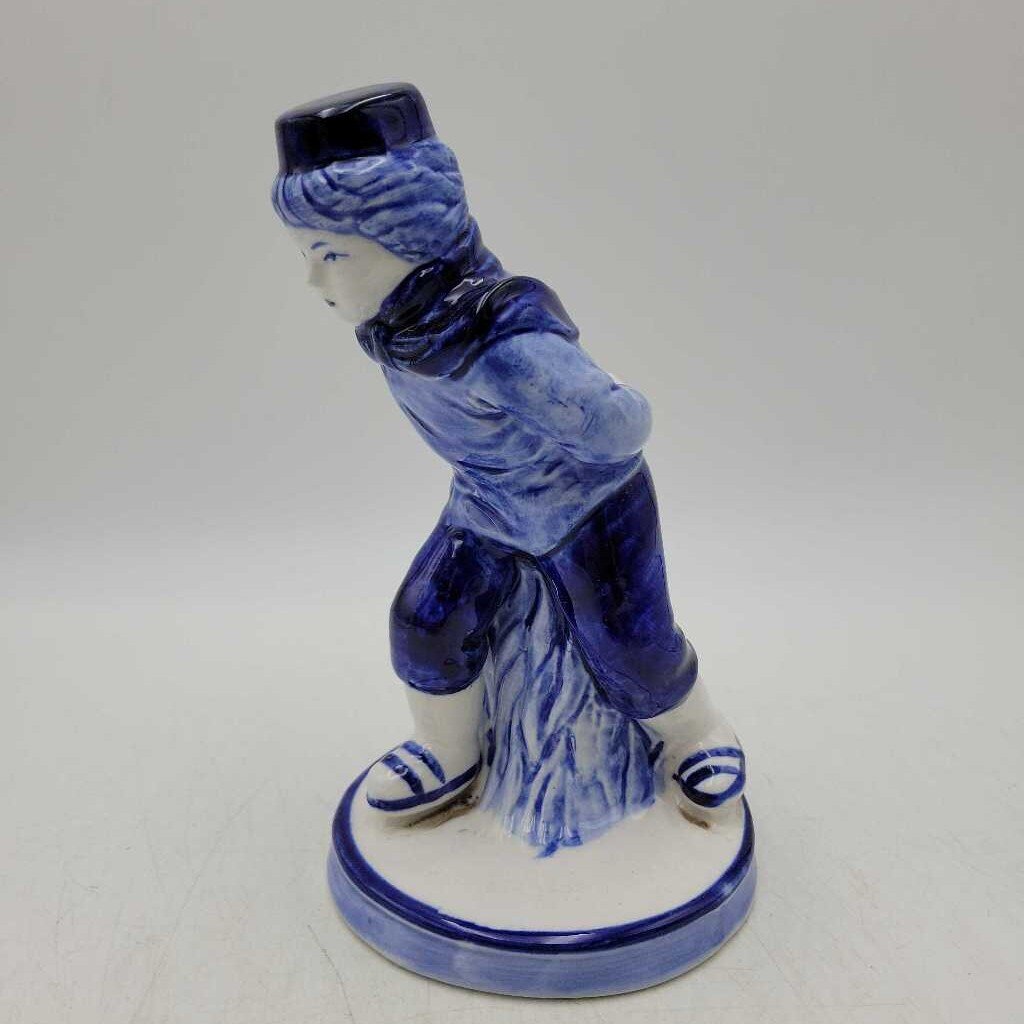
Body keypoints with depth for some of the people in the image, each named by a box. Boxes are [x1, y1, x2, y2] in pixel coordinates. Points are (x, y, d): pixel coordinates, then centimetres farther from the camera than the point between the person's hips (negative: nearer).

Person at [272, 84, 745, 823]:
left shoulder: (504, 346, -43)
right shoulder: (396, 312, -15)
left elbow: (619, 424, -38)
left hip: (589, 508, -7)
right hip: (487, 511, 7)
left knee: (632, 649, 3)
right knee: (427, 624, 6)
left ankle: (693, 730, 37)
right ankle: (448, 752, 32)